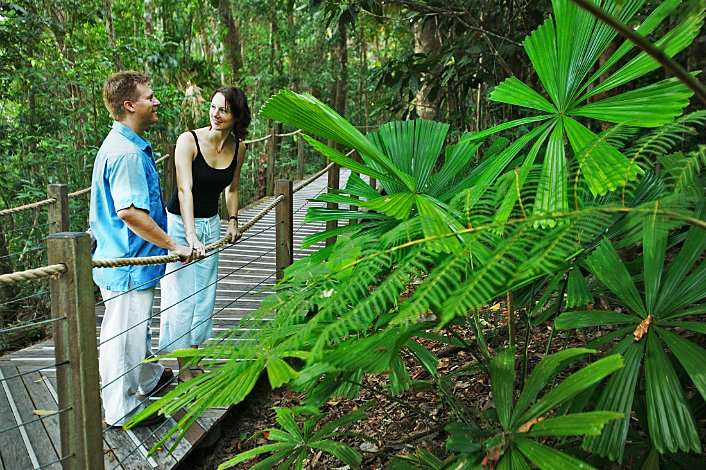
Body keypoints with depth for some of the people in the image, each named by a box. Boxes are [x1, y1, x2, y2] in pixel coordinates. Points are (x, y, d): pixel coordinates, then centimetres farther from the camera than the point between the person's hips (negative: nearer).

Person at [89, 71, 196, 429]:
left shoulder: (132, 145, 11)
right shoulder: (125, 152, -23)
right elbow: (130, 211, -32)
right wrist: (174, 245, -25)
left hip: (128, 261, 11)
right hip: (127, 265, -11)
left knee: (138, 326, 26)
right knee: (124, 333, 4)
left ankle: (149, 378, 46)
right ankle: (121, 409, 19)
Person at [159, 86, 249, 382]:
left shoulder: (239, 147, -1)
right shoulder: (189, 141, -17)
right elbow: (184, 190, -26)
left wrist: (233, 221, 8)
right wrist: (191, 235, -35)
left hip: (211, 225, 5)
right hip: (180, 224, -5)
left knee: (205, 296, 10)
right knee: (181, 297, -3)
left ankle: (194, 362, 24)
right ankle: (184, 369, 10)